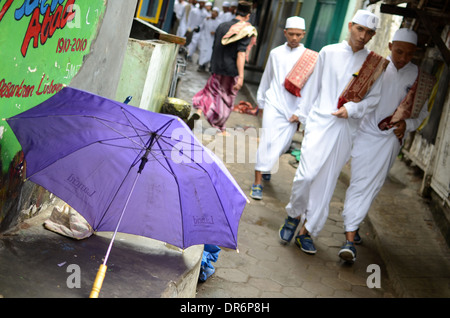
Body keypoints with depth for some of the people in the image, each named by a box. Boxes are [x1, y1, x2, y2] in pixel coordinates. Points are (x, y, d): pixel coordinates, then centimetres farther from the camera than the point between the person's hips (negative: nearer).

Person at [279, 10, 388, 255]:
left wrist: (352, 109, -10)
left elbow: (375, 98, 6)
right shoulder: (329, 53, 6)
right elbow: (314, 85, 14)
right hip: (320, 122, -1)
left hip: (345, 129, 1)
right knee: (306, 174, -15)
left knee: (326, 184, 4)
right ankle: (293, 214, 13)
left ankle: (307, 231, 16)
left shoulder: (375, 65, 4)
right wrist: (301, 113, 19)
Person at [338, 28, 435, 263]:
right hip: (366, 132, -1)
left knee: (371, 186, -1)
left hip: (391, 138, 1)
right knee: (359, 182, -4)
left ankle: (352, 225, 11)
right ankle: (350, 236, 5)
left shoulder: (419, 78, 2)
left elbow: (421, 113, 8)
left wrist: (407, 124, -10)